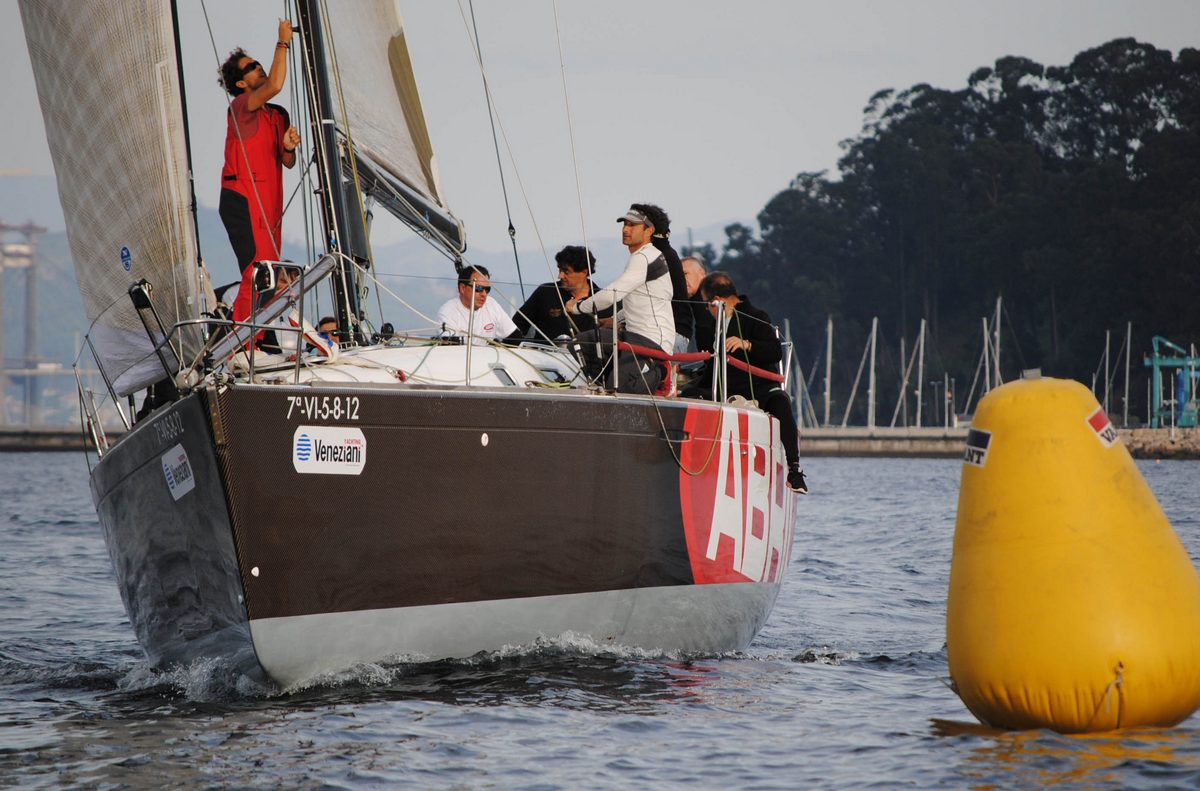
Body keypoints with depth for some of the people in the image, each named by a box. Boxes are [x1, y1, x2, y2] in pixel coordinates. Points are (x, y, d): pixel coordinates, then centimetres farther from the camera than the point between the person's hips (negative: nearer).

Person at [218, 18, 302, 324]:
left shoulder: (278, 115, 18)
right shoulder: (240, 106, -6)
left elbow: (287, 163, 20)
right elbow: (274, 85, -24)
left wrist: (288, 147, -3)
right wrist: (283, 43, -16)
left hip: (270, 203, 8)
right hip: (242, 199, -8)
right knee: (258, 272, -16)